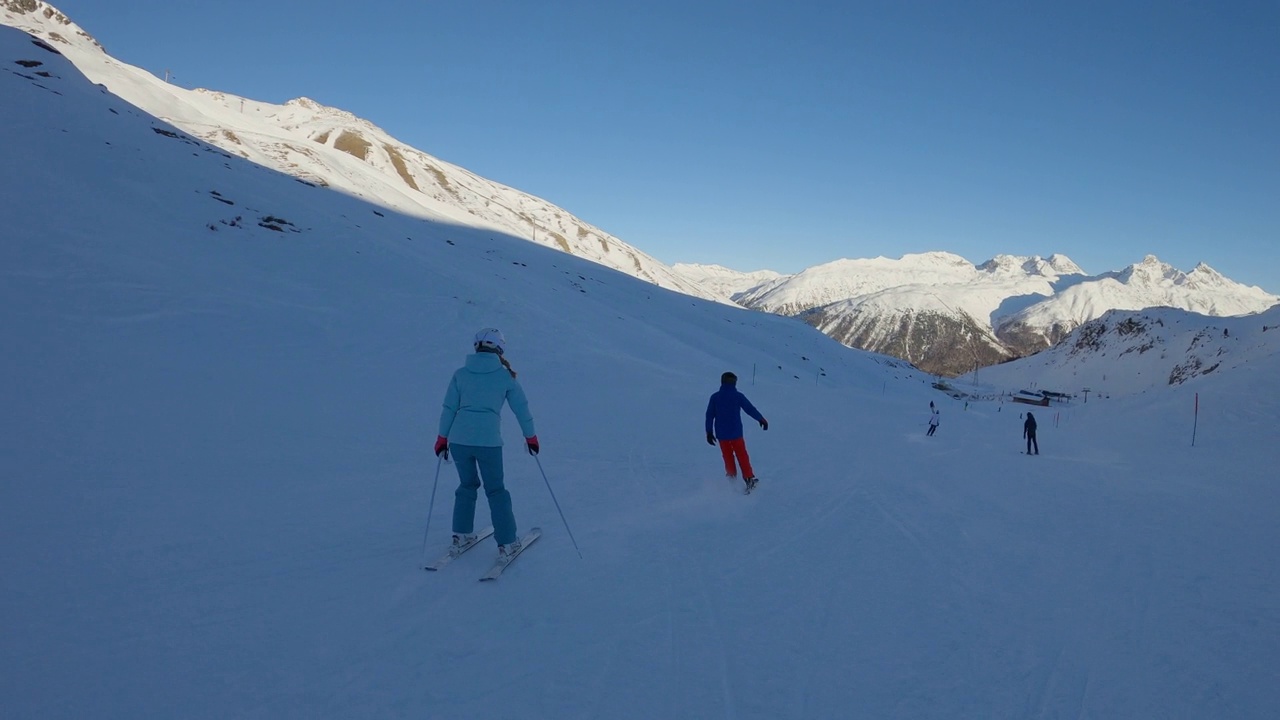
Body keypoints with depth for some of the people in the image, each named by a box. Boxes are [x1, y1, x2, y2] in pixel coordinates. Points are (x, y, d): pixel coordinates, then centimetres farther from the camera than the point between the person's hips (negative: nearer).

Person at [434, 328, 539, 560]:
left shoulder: (461, 373, 6)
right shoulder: (505, 375, 1)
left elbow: (449, 408, 6)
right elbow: (521, 408, 6)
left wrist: (442, 438, 14)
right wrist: (530, 436, 17)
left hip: (458, 439, 3)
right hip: (488, 441, -2)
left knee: (467, 485, 24)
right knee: (496, 491, 10)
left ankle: (461, 534, 28)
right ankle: (507, 543, 11)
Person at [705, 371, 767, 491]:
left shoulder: (715, 397, 0)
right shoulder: (738, 396, -6)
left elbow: (709, 415, 1)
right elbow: (750, 409, 0)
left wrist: (709, 432, 8)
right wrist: (761, 419, 14)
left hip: (721, 434, 2)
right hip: (736, 433, -2)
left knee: (728, 457, 13)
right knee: (742, 455, 9)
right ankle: (749, 478, 7)